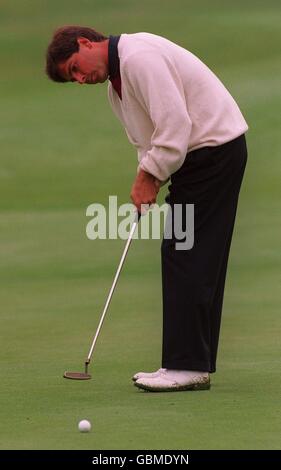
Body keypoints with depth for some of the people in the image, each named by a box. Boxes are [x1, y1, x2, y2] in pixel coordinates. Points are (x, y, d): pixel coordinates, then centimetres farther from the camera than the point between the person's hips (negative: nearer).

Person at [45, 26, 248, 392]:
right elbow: (147, 138, 20)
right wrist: (145, 179, 3)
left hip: (215, 146, -10)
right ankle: (195, 364, 11)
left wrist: (150, 176, -14)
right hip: (197, 154, 10)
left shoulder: (140, 57, -19)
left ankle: (187, 365, -11)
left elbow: (174, 123, -23)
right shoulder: (116, 81, 16)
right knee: (196, 262, 9)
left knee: (184, 256, -11)